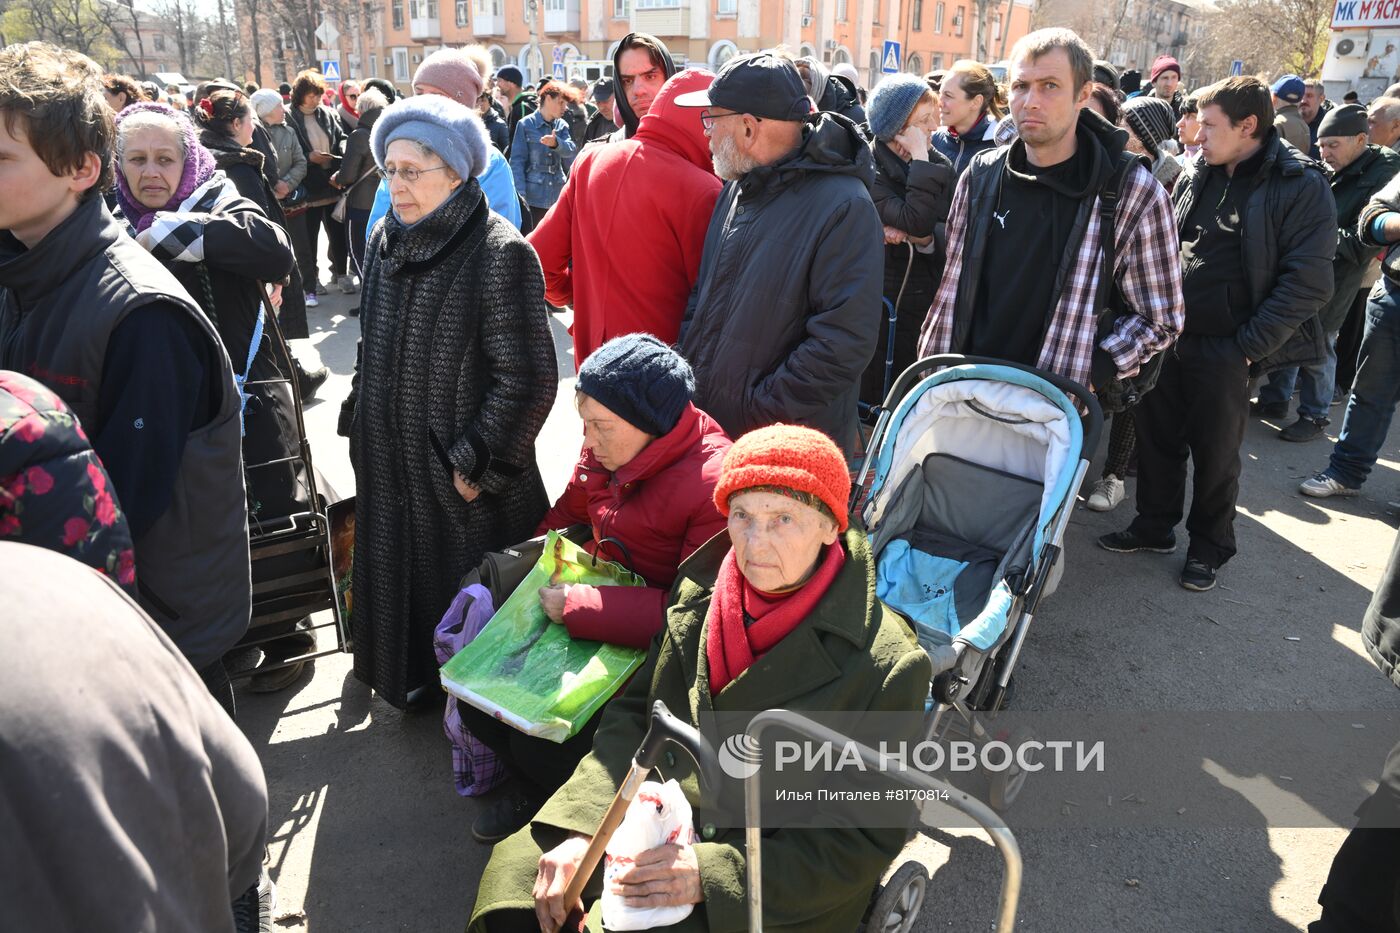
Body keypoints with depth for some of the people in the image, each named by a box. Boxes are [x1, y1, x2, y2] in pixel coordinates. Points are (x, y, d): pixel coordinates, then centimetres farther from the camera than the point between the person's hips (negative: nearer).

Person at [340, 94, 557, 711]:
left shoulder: (499, 254, -19)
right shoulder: (384, 242, 4)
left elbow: (526, 378, -20)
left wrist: (476, 463, -18)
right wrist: (361, 424, 15)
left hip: (468, 479, -7)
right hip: (391, 464, 7)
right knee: (403, 572, 21)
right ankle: (420, 677, 44)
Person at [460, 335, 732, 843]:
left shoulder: (714, 484, -27)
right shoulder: (608, 451, -4)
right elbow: (566, 516, 17)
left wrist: (577, 607, -28)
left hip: (651, 648, -7)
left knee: (541, 740, -18)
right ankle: (535, 786, 28)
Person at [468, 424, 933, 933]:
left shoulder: (886, 665, -19)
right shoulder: (700, 590, -3)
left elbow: (869, 839, -15)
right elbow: (635, 713, 4)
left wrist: (715, 872, -25)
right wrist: (580, 825, -12)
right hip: (661, 825, 5)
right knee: (515, 865, -8)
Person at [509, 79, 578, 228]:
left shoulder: (562, 126, 11)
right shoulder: (525, 125, -3)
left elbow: (571, 150, -6)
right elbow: (517, 161, -6)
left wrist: (556, 143, -28)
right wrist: (521, 194, -15)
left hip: (558, 196, 4)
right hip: (534, 197, -4)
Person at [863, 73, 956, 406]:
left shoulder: (939, 165, 6)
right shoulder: (869, 170, -11)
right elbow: (917, 220, -23)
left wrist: (923, 237, -18)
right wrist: (920, 159, -18)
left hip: (929, 302, 5)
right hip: (884, 302, -4)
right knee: (875, 396, 4)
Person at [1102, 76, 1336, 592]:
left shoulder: (1301, 186, -10)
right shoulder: (1196, 174, 7)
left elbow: (1306, 283, -13)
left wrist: (1248, 347, -16)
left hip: (1226, 350, -5)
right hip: (1168, 335, 5)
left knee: (1215, 452, 8)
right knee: (1157, 436, 14)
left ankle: (1209, 545, 27)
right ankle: (1154, 526, 32)